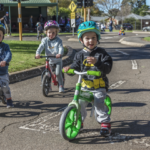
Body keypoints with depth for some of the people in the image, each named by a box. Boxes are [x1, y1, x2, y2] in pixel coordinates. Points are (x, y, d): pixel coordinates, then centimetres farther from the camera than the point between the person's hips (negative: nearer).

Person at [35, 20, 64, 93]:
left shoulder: (58, 40, -10)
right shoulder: (45, 40, -3)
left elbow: (61, 48, -23)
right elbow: (41, 47, -15)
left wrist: (60, 54, -45)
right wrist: (37, 53, -34)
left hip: (57, 60, -3)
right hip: (49, 60, 3)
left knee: (58, 73, -12)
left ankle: (61, 85, 8)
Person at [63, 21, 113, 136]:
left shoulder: (101, 53, -4)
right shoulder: (80, 55, 6)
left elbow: (108, 68, -13)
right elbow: (76, 67, 5)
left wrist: (97, 62, -30)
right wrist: (69, 69, -17)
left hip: (99, 86, -3)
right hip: (85, 85, 3)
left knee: (99, 103, -20)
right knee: (79, 102, -9)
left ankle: (105, 122, -1)